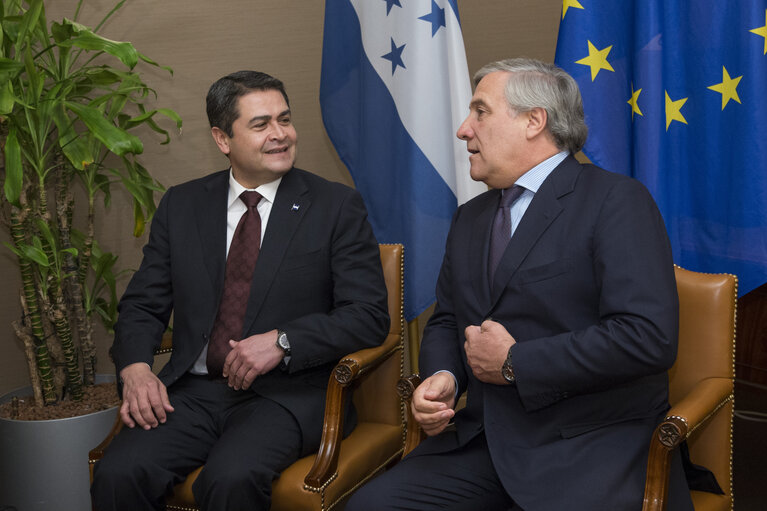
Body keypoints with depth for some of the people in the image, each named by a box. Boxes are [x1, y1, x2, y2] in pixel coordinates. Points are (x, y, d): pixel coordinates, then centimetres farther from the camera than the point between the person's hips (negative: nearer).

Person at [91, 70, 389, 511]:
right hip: (193, 390, 3)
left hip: (287, 391, -3)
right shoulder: (181, 205, 13)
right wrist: (135, 368, -7)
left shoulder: (337, 206, 3)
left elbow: (369, 316, -4)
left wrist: (282, 341, -17)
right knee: (118, 474, -23)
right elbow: (143, 305, 14)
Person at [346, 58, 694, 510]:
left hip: (590, 448, -5)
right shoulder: (470, 218, 17)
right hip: (484, 439, 6)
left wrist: (515, 363, -12)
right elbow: (446, 321, 24)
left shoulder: (617, 201, -8)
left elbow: (649, 337, -18)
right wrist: (442, 377, 0)